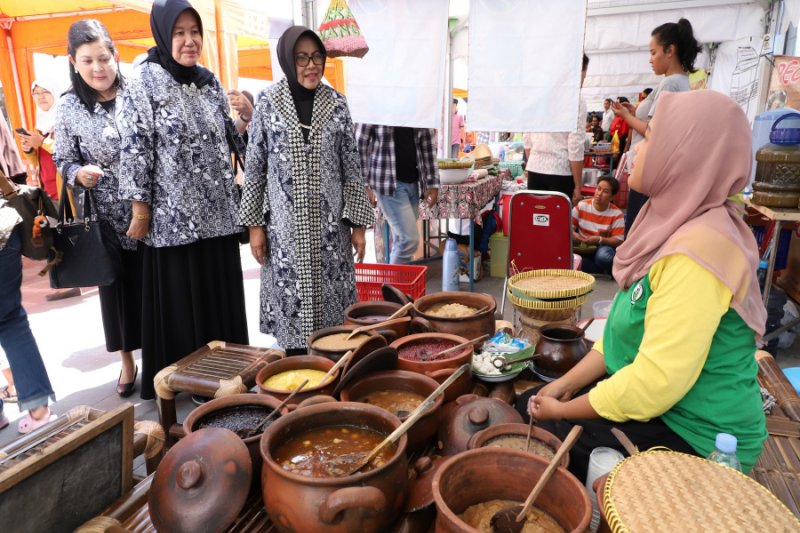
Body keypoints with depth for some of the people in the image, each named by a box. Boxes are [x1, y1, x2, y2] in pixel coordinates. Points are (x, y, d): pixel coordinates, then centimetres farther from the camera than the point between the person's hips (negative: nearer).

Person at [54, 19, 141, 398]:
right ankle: (127, 362, 29)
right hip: (107, 219, 1)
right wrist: (78, 174, -17)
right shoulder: (68, 108, -1)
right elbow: (63, 162, 6)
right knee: (117, 290, 11)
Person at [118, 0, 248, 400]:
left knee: (221, 293, 11)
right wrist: (140, 209, -11)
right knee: (179, 299, 4)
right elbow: (134, 150, -9)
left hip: (217, 210, 5)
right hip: (173, 214, -5)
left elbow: (231, 138, 18)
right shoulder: (143, 84, -6)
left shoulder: (209, 82, 10)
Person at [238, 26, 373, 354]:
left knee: (329, 299, 6)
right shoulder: (268, 102, 0)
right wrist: (254, 224, -1)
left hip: (329, 224, 1)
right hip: (285, 225, -1)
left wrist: (358, 223, 0)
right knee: (292, 302, 5)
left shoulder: (336, 104, 2)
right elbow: (254, 168, 2)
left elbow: (352, 168, 4)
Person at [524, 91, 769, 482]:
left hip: (693, 439, -8)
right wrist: (566, 385, 2)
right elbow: (627, 328, 9)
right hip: (661, 411, 8)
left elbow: (657, 382, -30)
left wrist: (562, 410, -15)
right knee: (527, 406, 7)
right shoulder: (674, 225, 3)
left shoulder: (698, 249, -28)